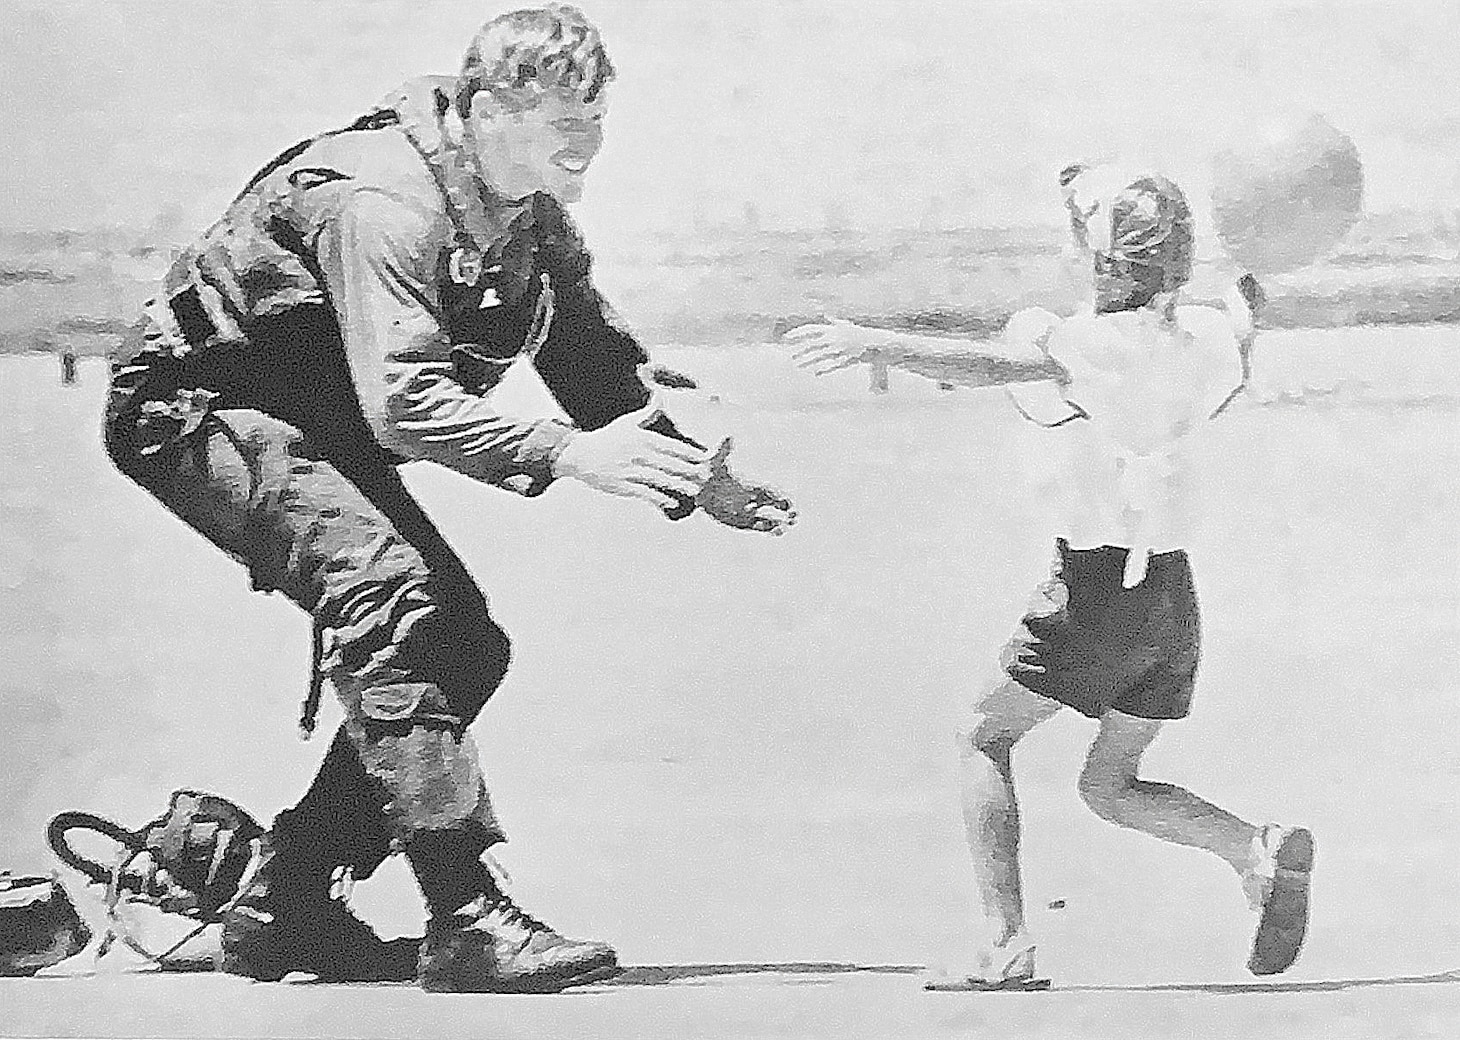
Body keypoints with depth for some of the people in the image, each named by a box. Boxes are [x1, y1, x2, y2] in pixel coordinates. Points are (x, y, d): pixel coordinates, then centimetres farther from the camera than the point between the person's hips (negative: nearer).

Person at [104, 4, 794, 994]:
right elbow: (403, 399, -40)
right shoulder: (383, 200, -29)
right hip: (200, 405, -9)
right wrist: (567, 454, -47)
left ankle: (286, 907, 7)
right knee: (389, 597, -30)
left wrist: (703, 482, -7)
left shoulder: (532, 214, 0)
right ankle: (467, 921, -31)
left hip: (321, 428, 10)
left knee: (465, 642, 0)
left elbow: (600, 362, 6)